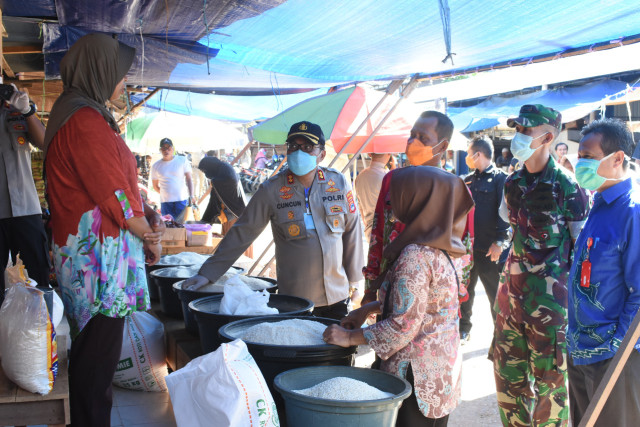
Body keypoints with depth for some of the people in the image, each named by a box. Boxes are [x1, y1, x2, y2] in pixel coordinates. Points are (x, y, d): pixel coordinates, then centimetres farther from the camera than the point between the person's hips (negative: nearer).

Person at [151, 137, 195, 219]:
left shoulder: (183, 160, 3)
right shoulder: (156, 166, 8)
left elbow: (189, 179, -1)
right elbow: (155, 186, 16)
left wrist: (191, 196, -12)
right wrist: (165, 194, 6)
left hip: (181, 200, -1)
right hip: (165, 202, 2)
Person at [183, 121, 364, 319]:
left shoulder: (338, 182, 0)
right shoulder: (272, 190, -6)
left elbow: (352, 231, 8)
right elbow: (242, 233, -3)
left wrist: (354, 280, 10)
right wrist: (207, 273, -6)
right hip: (294, 298, -2)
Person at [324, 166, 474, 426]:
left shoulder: (415, 256, -23)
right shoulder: (441, 248, 4)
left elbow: (403, 326, -23)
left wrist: (350, 337, -12)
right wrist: (369, 308, 13)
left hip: (415, 376, -9)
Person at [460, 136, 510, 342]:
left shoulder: (500, 179, -7)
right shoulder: (468, 180, 14)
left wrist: (500, 241, -18)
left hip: (490, 249, -6)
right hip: (466, 247, 7)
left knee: (496, 294, 5)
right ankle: (463, 330, 28)